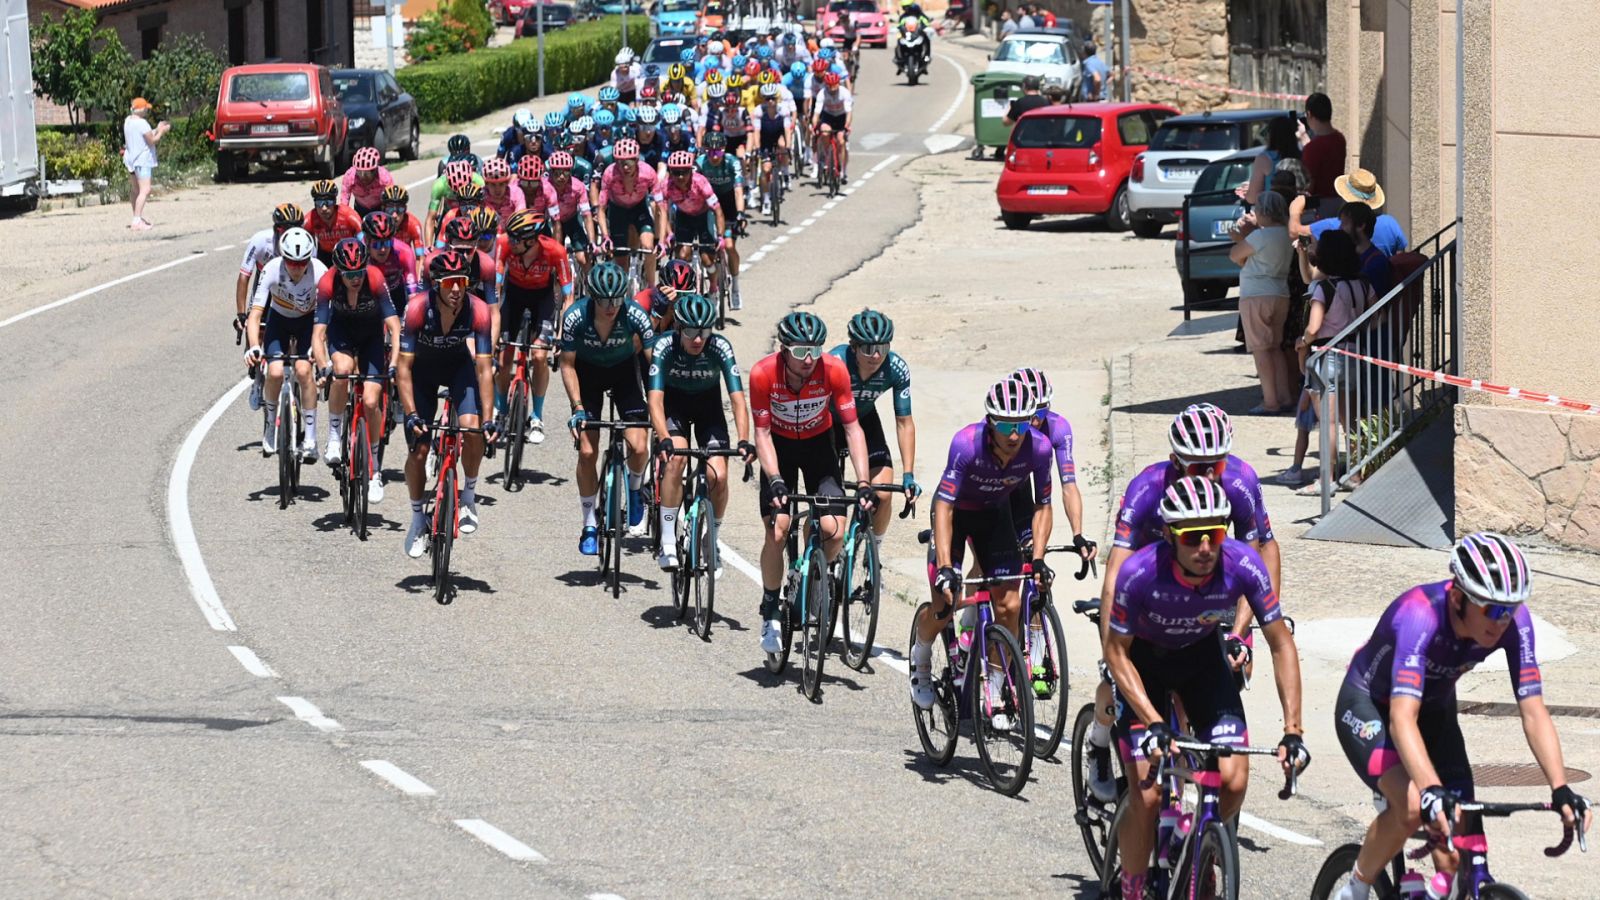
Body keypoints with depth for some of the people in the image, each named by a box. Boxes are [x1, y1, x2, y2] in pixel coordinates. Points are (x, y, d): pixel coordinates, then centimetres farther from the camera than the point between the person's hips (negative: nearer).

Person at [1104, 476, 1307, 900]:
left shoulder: (1243, 566, -29)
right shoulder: (1140, 573, -35)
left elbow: (1282, 645, -18)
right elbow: (1116, 652, -21)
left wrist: (1293, 730, -25)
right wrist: (1152, 723, -32)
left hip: (1202, 657, 2)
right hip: (1144, 659, -2)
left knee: (1233, 782, -12)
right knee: (1147, 795, -14)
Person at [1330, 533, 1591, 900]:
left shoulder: (1514, 621, -25)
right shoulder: (1420, 615, -39)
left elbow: (1533, 712, -25)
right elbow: (1402, 718, -48)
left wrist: (1561, 789, -38)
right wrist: (1433, 791, -62)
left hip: (1435, 709, 5)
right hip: (1368, 706, -5)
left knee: (1460, 861, -9)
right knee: (1411, 805, -31)